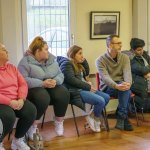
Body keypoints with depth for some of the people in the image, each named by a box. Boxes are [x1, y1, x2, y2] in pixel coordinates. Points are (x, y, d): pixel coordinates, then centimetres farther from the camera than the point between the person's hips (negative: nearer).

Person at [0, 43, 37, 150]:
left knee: (31, 110, -20)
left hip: (16, 101, 6)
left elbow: (23, 84, 8)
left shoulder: (12, 67, 13)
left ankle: (18, 140, 3)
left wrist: (21, 99, -11)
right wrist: (9, 102, -24)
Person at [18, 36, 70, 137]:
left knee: (63, 93, -25)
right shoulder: (26, 62, -9)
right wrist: (42, 83, -26)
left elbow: (60, 74, 7)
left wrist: (55, 81, -17)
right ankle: (33, 125, -16)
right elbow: (23, 80, -20)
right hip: (34, 88, -5)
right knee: (43, 98, -37)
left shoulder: (52, 59, 9)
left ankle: (59, 122, -6)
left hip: (52, 87, 5)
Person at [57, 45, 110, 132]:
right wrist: (88, 87, -16)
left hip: (83, 89, 10)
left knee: (107, 97, -2)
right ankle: (95, 119, 3)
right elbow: (72, 80, -18)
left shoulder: (78, 65, 24)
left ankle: (93, 116, 5)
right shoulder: (67, 64, -7)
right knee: (101, 101, -23)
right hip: (76, 91, -10)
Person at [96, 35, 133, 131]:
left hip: (121, 85, 3)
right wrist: (117, 86, -40)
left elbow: (127, 72, -11)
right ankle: (124, 118, -29)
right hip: (107, 87, -3)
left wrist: (128, 83, -35)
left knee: (125, 89, -34)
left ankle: (121, 118, -32)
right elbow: (105, 77, -20)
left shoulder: (125, 57, 5)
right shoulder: (100, 60, -5)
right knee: (126, 92, -33)